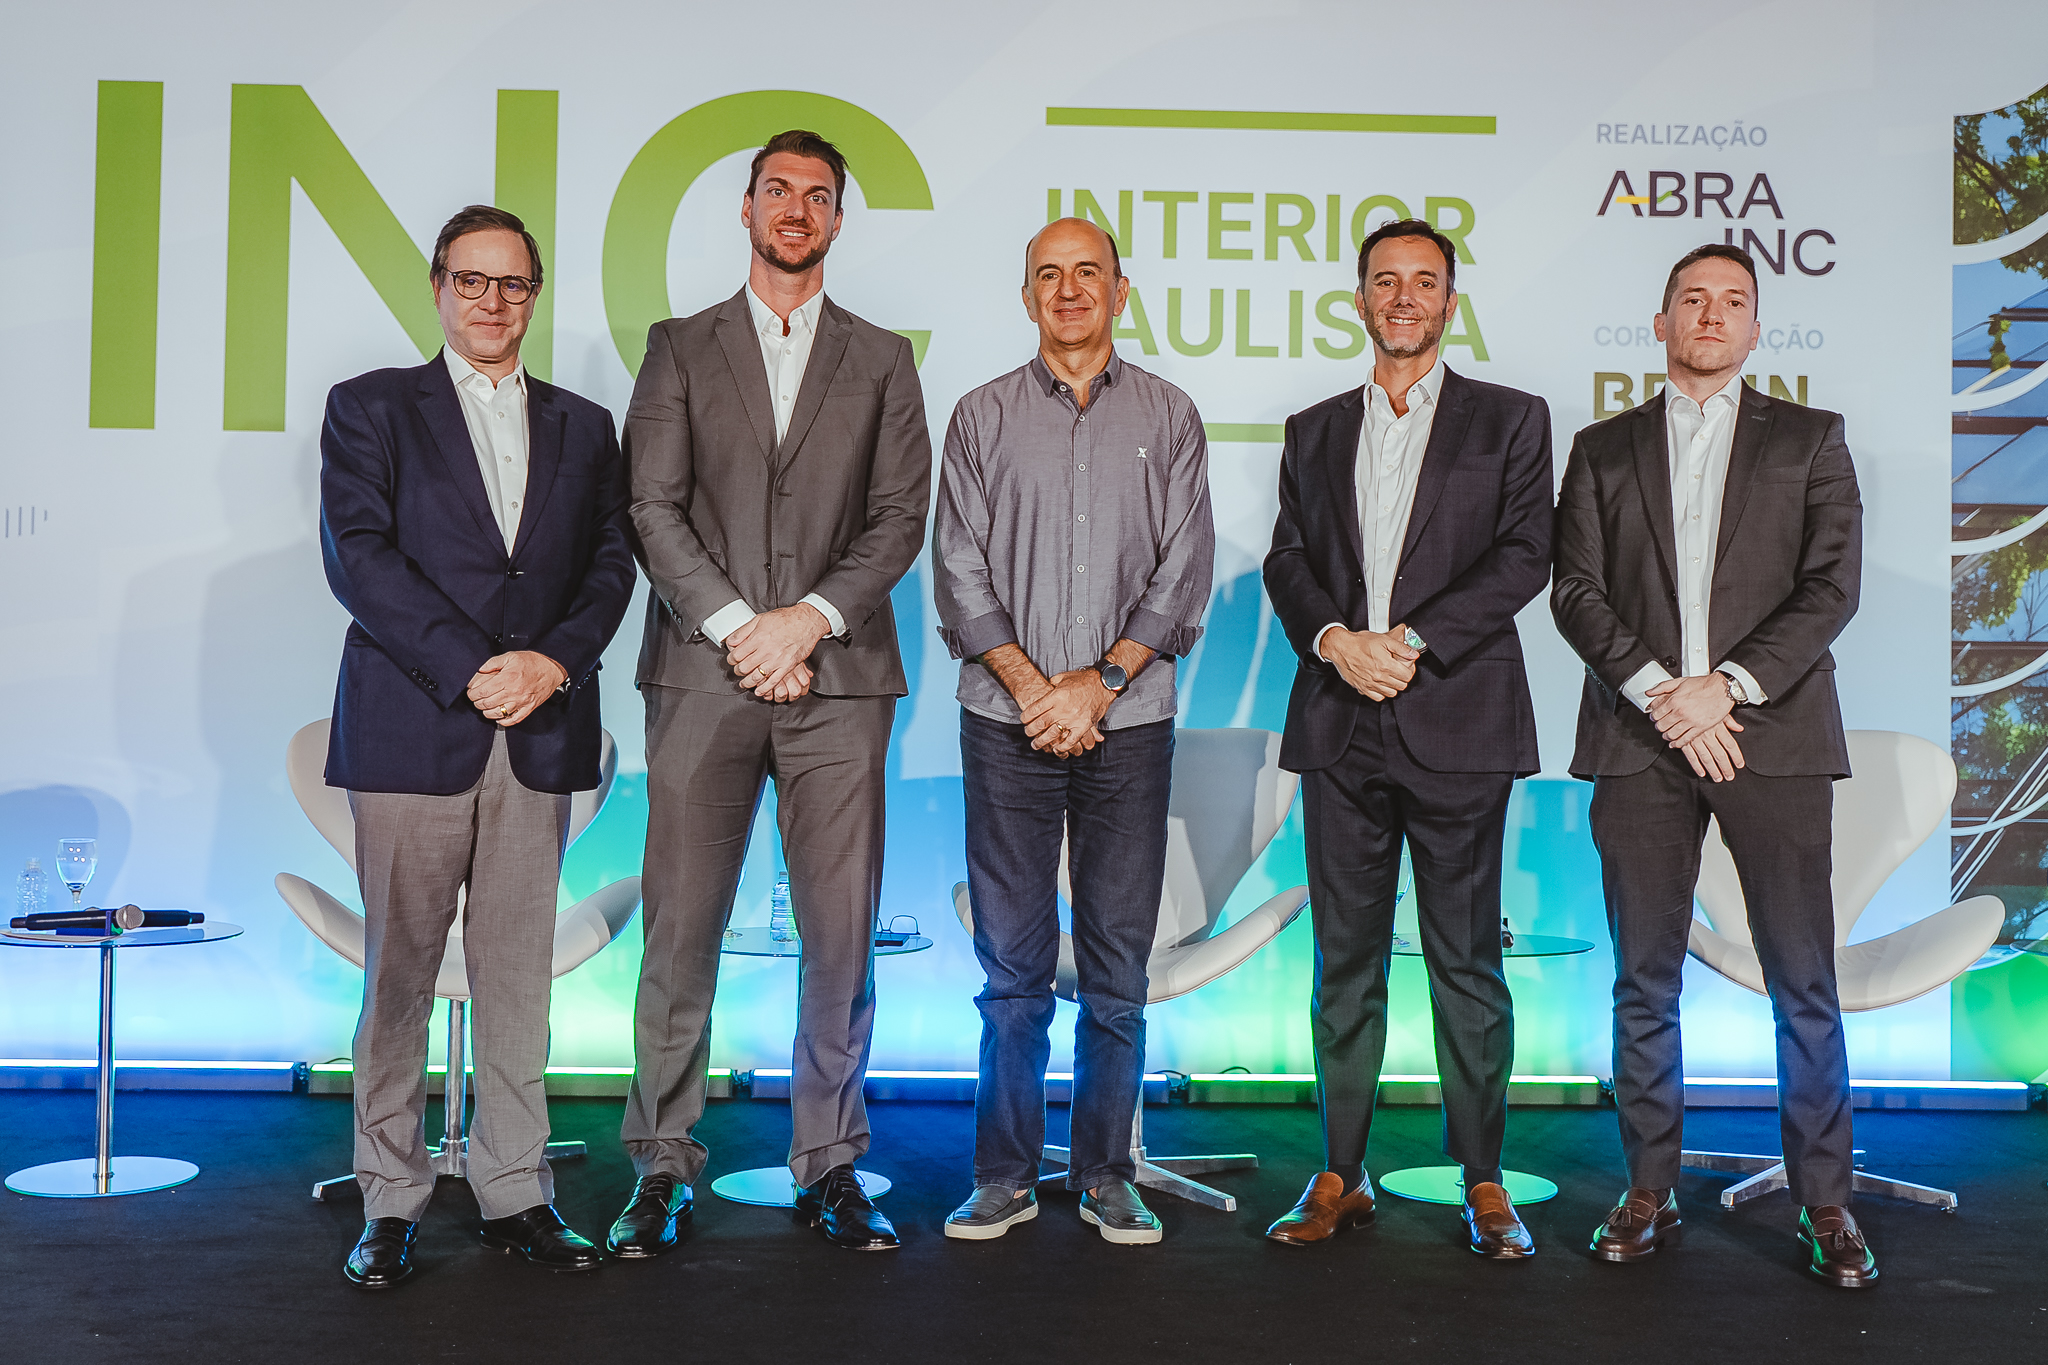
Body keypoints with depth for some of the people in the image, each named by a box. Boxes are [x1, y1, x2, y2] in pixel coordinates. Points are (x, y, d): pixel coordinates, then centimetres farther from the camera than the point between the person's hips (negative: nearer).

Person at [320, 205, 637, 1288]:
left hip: (540, 737, 3)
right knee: (398, 973, 2)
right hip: (411, 732, -2)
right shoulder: (370, 408, 8)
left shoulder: (583, 426, 17)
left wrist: (555, 660, -9)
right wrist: (470, 669, -13)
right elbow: (359, 555, -4)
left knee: (518, 973, 6)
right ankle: (390, 1203, 13)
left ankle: (515, 1192, 15)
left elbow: (611, 562, 9)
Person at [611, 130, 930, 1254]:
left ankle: (829, 1166, 14)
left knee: (841, 937, 1)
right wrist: (736, 627, -9)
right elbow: (654, 509, 3)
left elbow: (900, 517, 4)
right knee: (680, 931, 1)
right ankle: (663, 1169, 13)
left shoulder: (881, 360, 14)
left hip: (838, 678, 1)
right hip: (701, 677, 0)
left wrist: (809, 617, -9)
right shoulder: (680, 349, 13)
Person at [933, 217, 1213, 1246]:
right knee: (1012, 964, 4)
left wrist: (1099, 681, -9)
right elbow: (961, 570, 3)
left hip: (1127, 720, 0)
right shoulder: (983, 417, 9)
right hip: (1006, 721, 0)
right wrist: (1031, 685, -9)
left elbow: (1184, 571, 2)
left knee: (1117, 966, 4)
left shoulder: (1167, 417, 9)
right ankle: (1004, 1176, 14)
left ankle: (1105, 1175, 15)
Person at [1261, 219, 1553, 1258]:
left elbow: (1523, 556, -3)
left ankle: (1484, 1182, 13)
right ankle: (1341, 1174, 15)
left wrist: (1411, 641, -13)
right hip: (1340, 726, 3)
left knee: (1466, 958, 2)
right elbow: (1287, 560, 9)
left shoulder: (1510, 420, 8)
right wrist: (1335, 640, -11)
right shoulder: (1314, 431, 17)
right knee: (1346, 957, 7)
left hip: (1456, 719, -2)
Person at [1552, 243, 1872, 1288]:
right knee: (1644, 984, 5)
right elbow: (1576, 592, 5)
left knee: (1804, 984, 0)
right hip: (1640, 740, 1)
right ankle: (1650, 1192, 15)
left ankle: (1825, 1203, 12)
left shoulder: (1810, 439, 12)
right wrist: (1658, 691, -10)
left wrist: (1727, 686, -11)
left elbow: (1832, 586, 1)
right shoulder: (1603, 449, 14)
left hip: (1774, 734, -1)